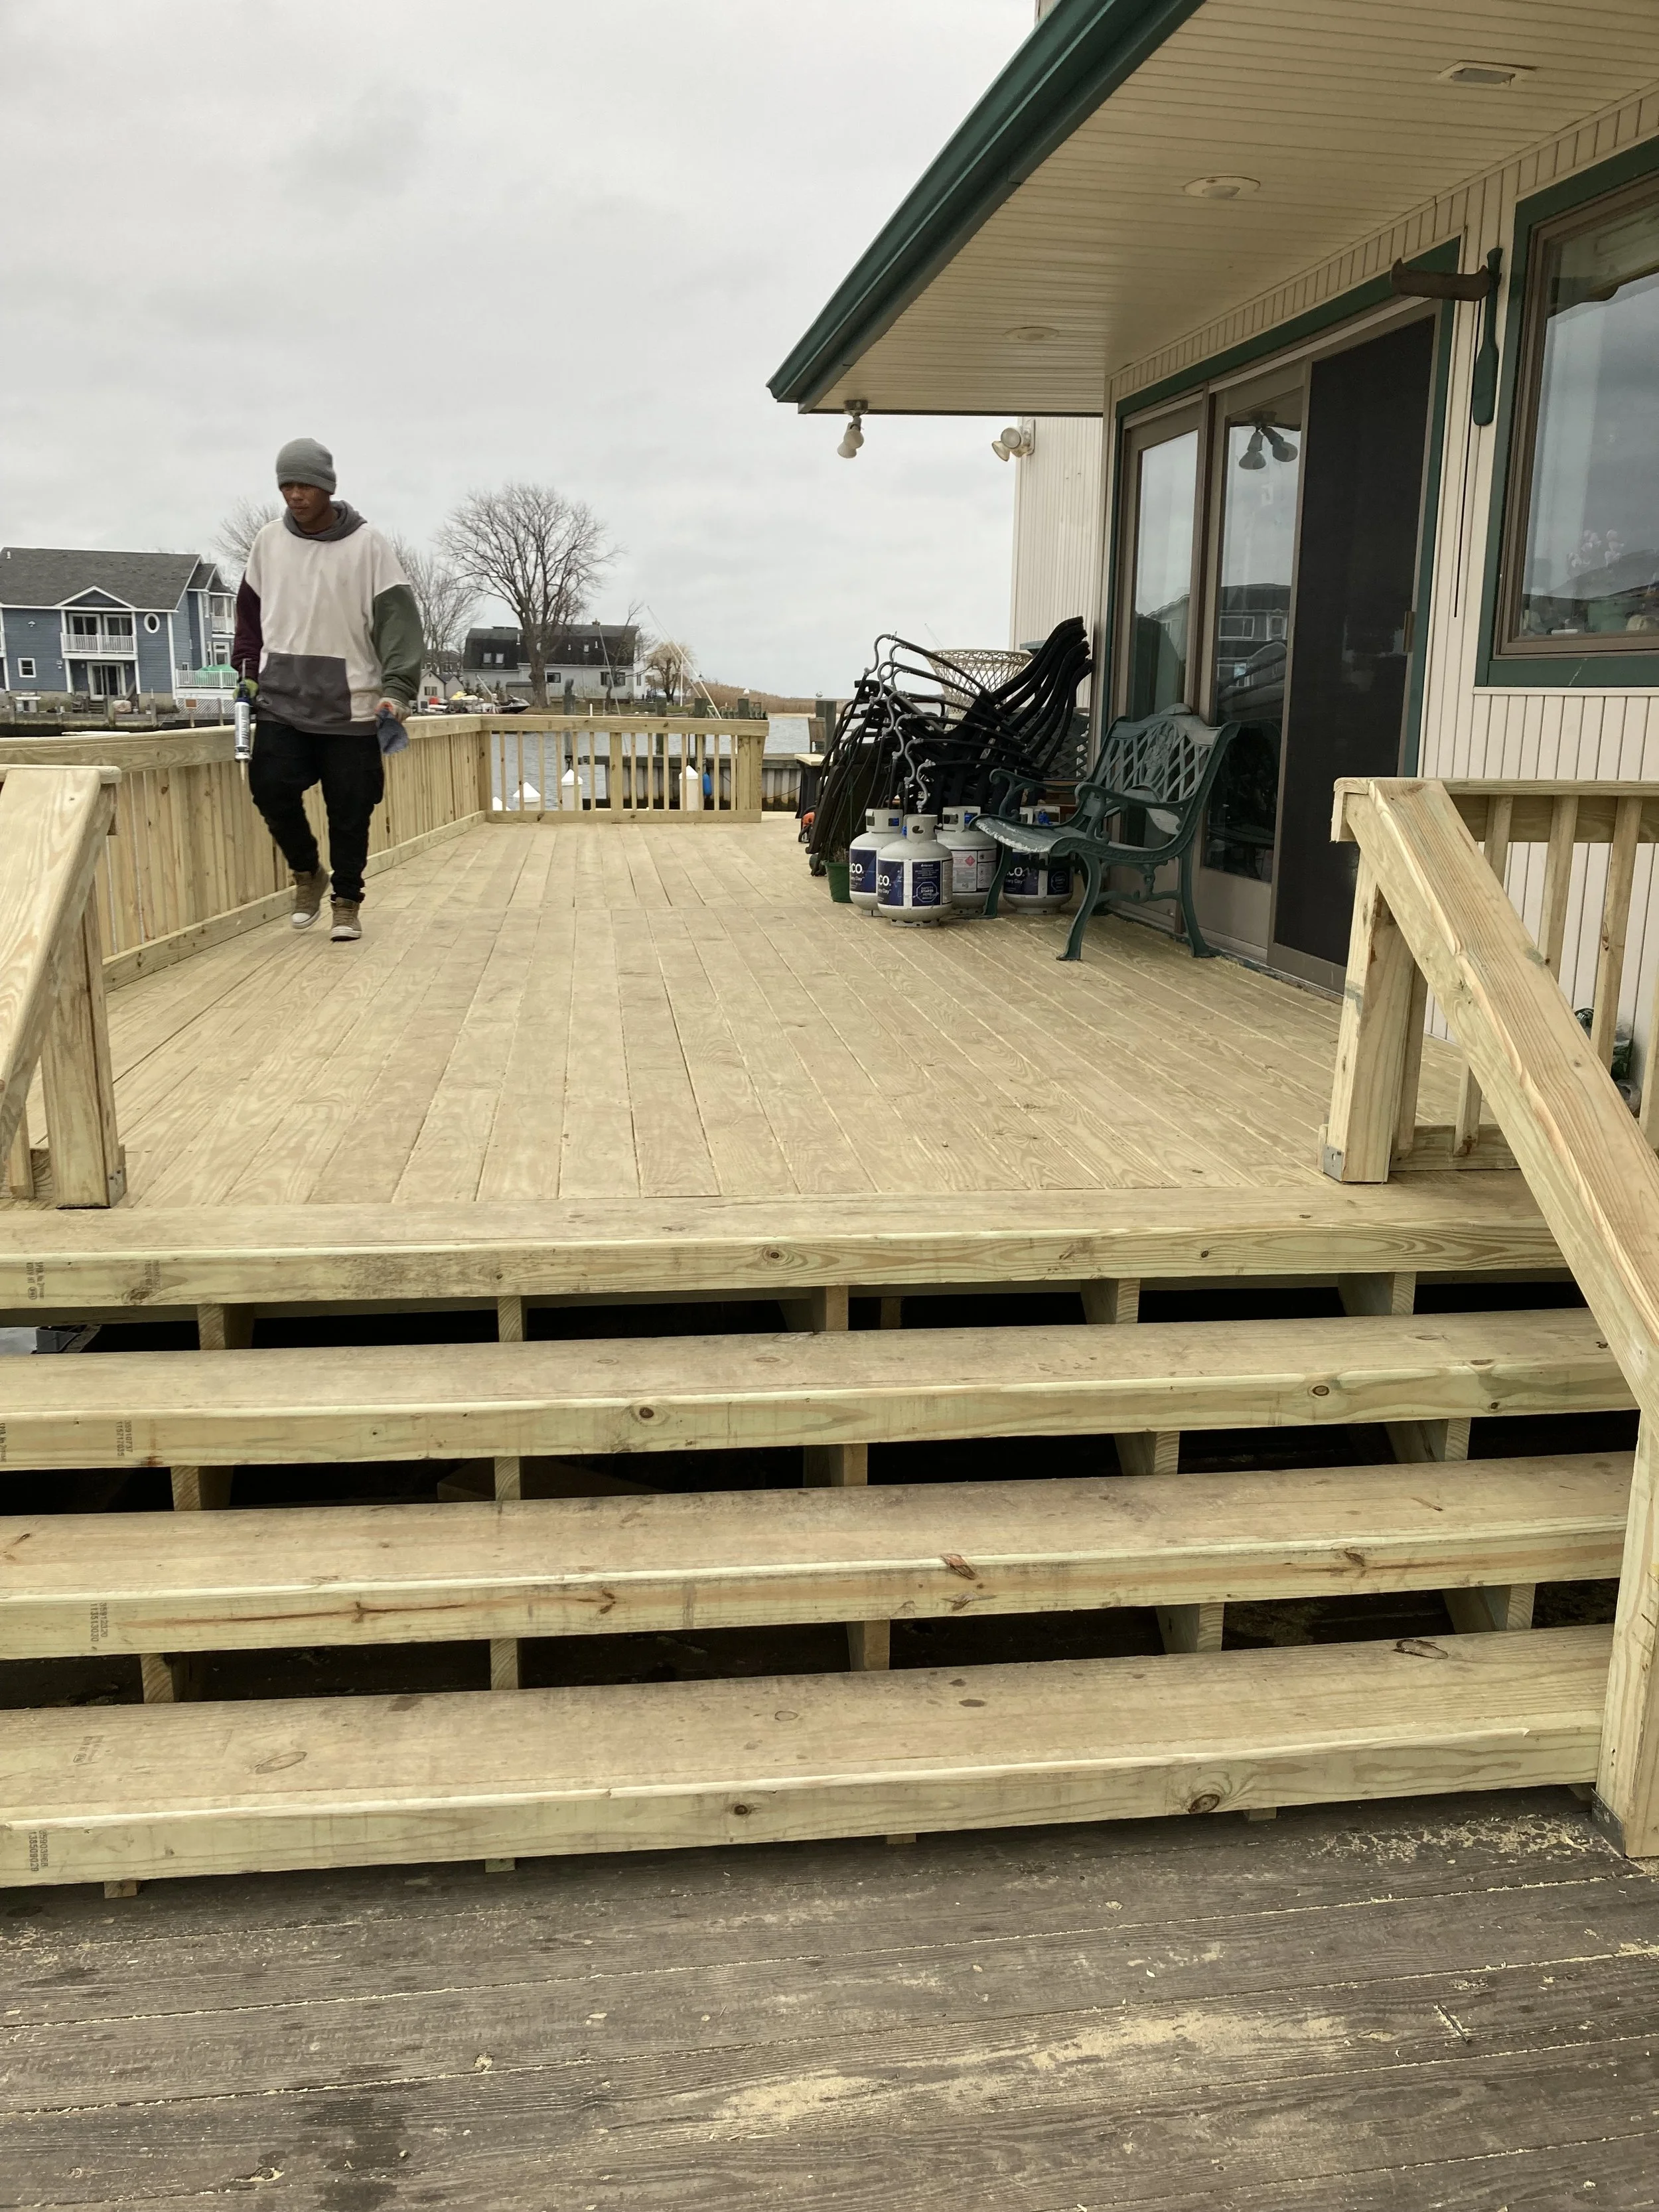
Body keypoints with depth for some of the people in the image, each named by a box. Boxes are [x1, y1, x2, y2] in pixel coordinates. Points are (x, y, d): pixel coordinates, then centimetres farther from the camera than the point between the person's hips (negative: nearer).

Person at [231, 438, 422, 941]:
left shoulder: (367, 545, -5)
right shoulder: (268, 541, 6)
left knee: (349, 810, 0)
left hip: (349, 702, -3)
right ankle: (307, 871, 15)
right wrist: (247, 668, 8)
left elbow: (397, 619, -10)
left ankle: (347, 902, 18)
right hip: (281, 698, 3)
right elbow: (250, 610, 19)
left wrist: (396, 688, -22)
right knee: (271, 787, -11)